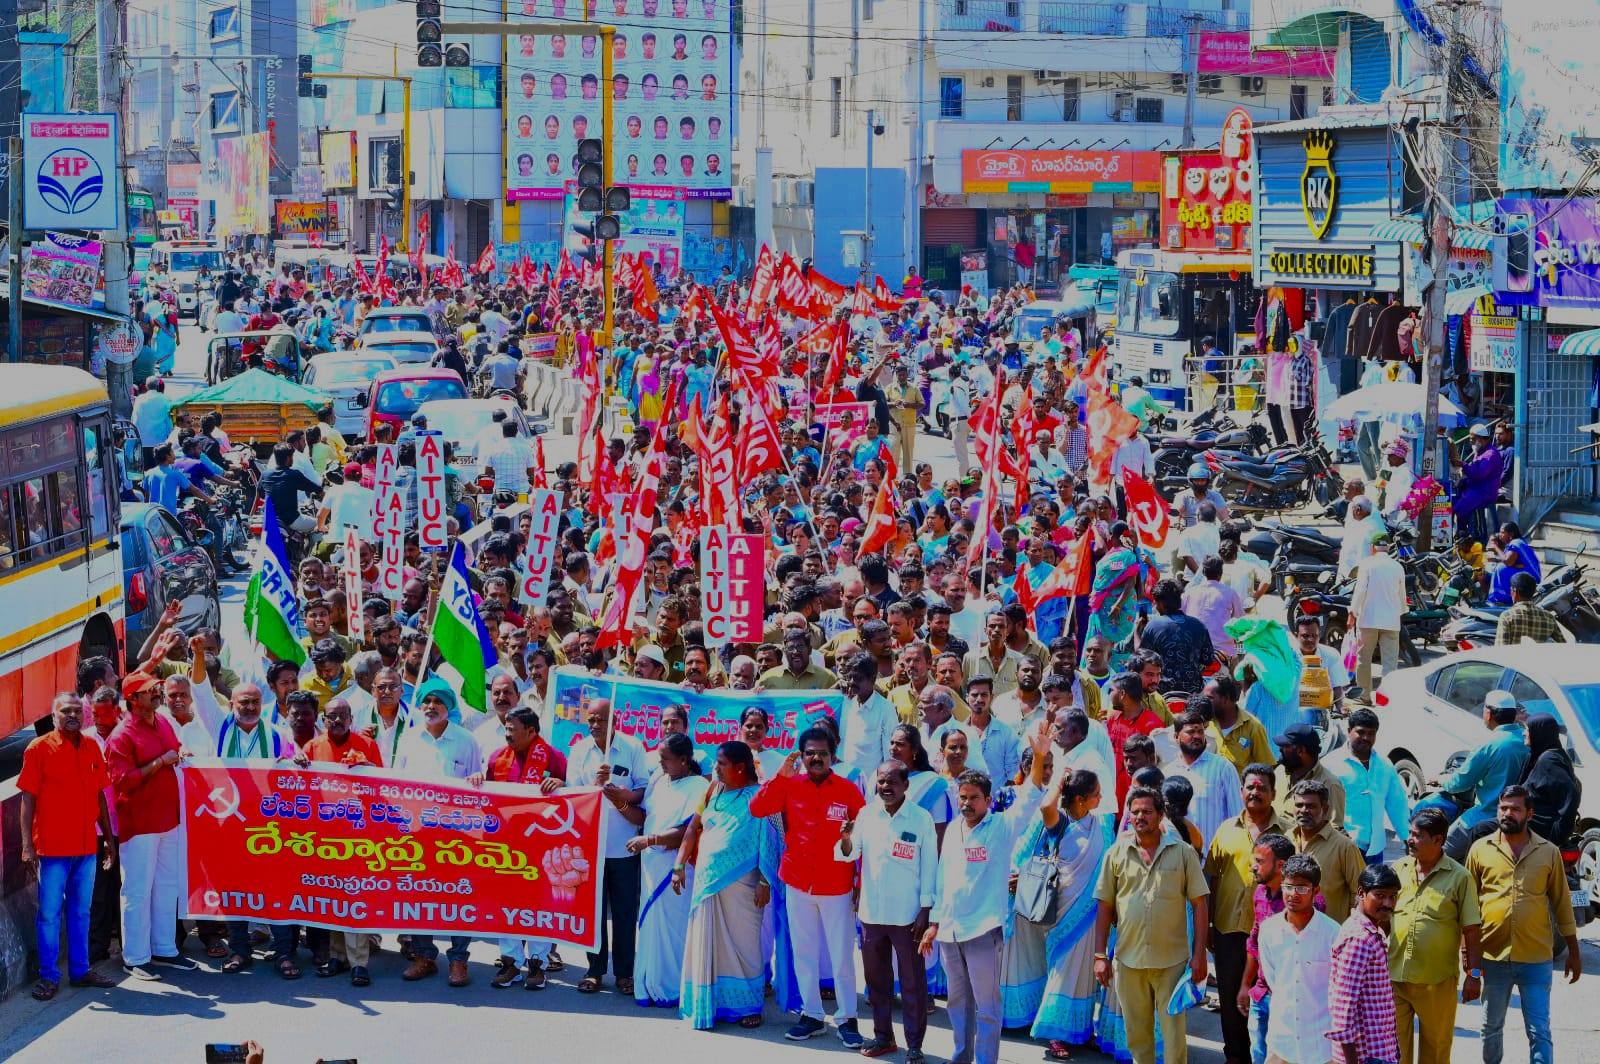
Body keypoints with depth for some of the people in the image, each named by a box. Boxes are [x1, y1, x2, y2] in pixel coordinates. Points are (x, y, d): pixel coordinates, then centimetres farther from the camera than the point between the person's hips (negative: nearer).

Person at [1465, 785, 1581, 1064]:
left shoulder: (1548, 852, 3)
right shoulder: (1480, 849, 2)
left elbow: (1562, 903, 9)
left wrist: (1574, 951, 10)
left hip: (1537, 958, -1)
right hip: (1493, 956, 1)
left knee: (1540, 1032, -2)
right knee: (1491, 1028, 14)